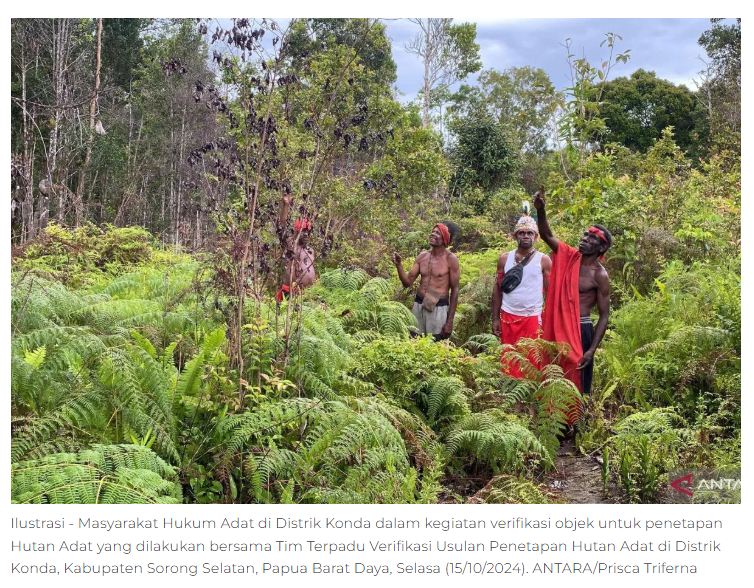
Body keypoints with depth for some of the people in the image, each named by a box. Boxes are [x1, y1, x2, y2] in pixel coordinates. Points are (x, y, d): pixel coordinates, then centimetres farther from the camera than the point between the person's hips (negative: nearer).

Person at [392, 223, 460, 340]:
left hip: (438, 308, -5)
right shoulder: (422, 256, 6)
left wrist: (450, 321, -9)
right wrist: (399, 265, -12)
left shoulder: (451, 259, -7)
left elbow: (454, 290, -5)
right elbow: (407, 282, 6)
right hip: (418, 305, 5)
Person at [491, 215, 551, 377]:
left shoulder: (543, 260, -1)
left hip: (533, 318, -2)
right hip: (508, 316, 2)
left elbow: (550, 292, 1)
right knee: (508, 360, 6)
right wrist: (495, 318, 3)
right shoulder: (504, 258, 4)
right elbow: (497, 289, 8)